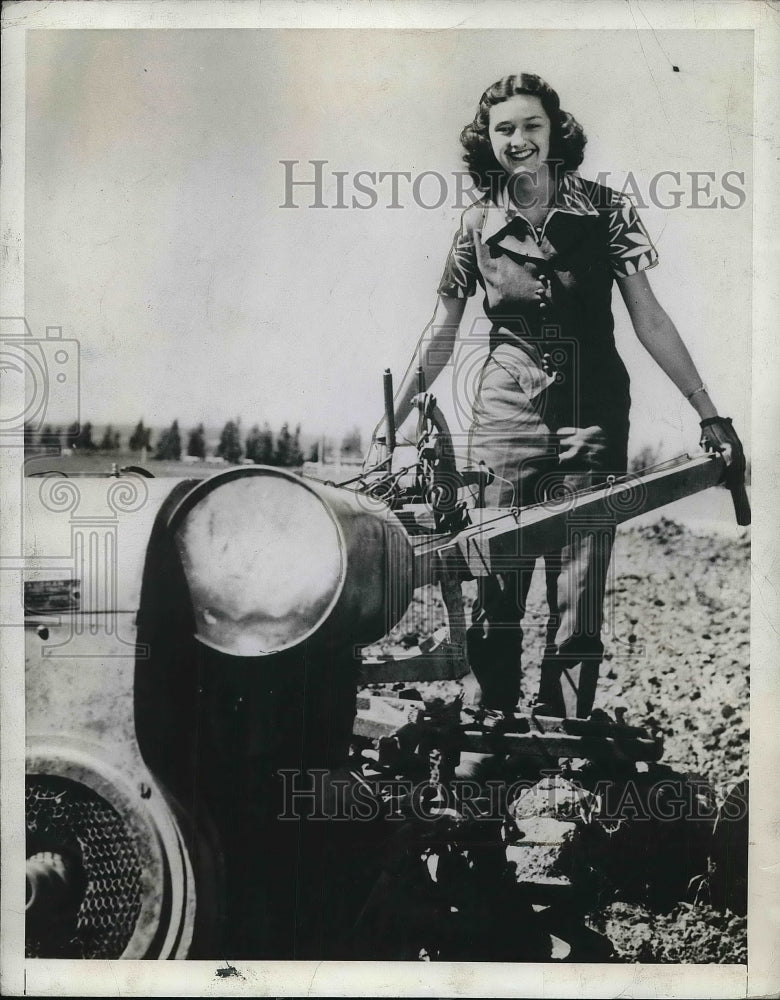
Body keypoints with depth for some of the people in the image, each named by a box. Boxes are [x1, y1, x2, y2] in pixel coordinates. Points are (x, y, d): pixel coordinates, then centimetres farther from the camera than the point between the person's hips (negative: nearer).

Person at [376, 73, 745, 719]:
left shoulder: (605, 211, 3)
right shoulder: (478, 225, 6)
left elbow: (649, 318, 2)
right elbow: (441, 336, 12)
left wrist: (710, 415, -3)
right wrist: (391, 423, 12)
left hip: (591, 423, -1)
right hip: (504, 419, 1)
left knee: (578, 604, -2)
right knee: (494, 595, 2)